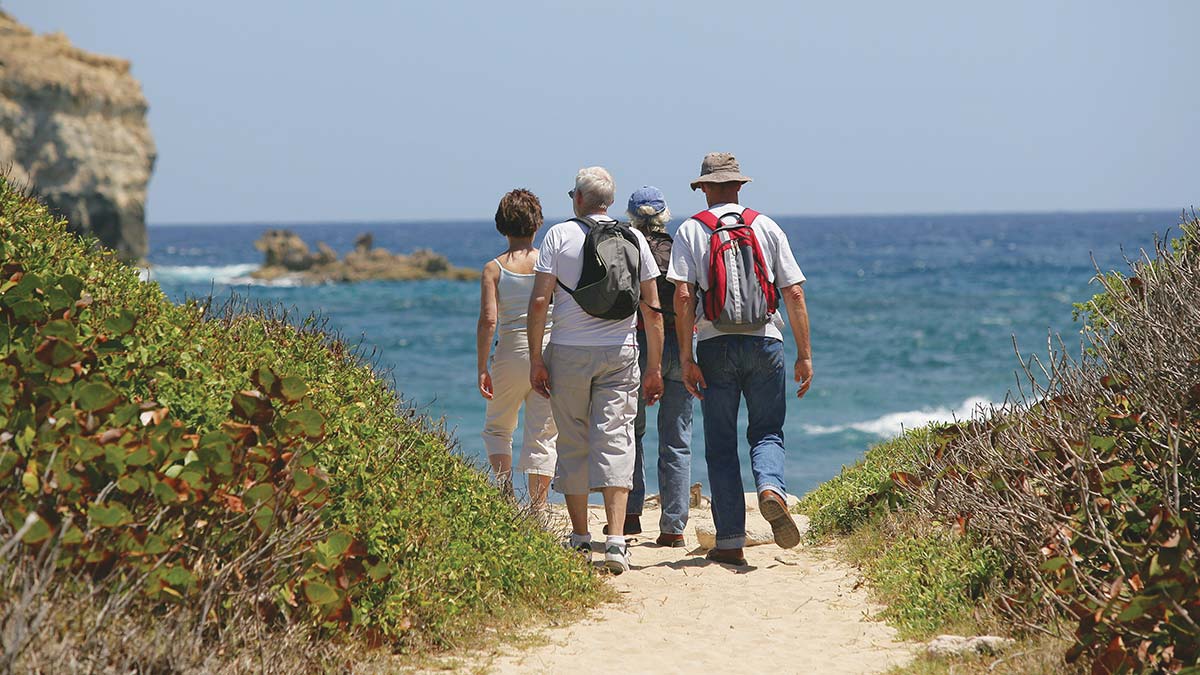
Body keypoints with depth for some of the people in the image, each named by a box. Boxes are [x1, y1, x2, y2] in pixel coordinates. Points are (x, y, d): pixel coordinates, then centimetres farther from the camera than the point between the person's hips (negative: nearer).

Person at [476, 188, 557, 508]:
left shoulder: (494, 268, -3)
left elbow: (488, 320, -9)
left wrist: (482, 367, -4)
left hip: (511, 354, -1)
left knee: (497, 428, 18)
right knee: (542, 436, 6)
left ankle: (505, 490, -2)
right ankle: (537, 510, 3)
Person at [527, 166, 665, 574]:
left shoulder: (560, 235, -1)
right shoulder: (634, 239, 6)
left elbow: (540, 301, -6)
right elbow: (653, 310, 5)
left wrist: (536, 358, -1)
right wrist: (655, 367, 11)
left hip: (568, 354, -1)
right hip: (620, 355, 1)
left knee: (573, 445, 10)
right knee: (615, 442, -3)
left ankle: (580, 538, 18)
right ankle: (616, 540, -16)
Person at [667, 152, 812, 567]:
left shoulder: (691, 231, 2)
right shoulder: (766, 227, 7)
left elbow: (683, 296, -9)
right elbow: (794, 294, 3)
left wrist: (686, 358, -7)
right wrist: (804, 355, 6)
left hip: (716, 346, -1)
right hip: (765, 344, 1)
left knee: (721, 444, 6)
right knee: (766, 431, 12)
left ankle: (730, 541, 4)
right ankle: (771, 488, -20)